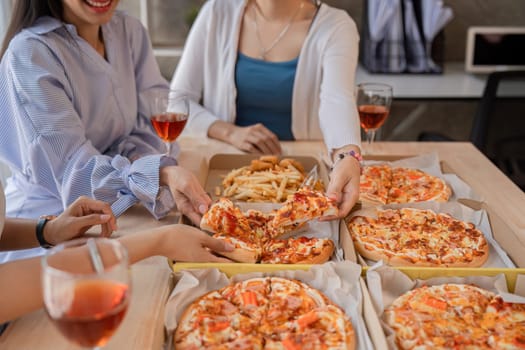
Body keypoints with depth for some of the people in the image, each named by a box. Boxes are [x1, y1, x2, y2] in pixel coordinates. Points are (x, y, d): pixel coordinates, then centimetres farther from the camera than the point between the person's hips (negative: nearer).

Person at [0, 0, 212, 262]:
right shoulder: (29, 53, -14)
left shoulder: (131, 31, 4)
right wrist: (163, 174, -37)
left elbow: (149, 128, -2)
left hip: (114, 216, 5)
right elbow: (72, 169, -21)